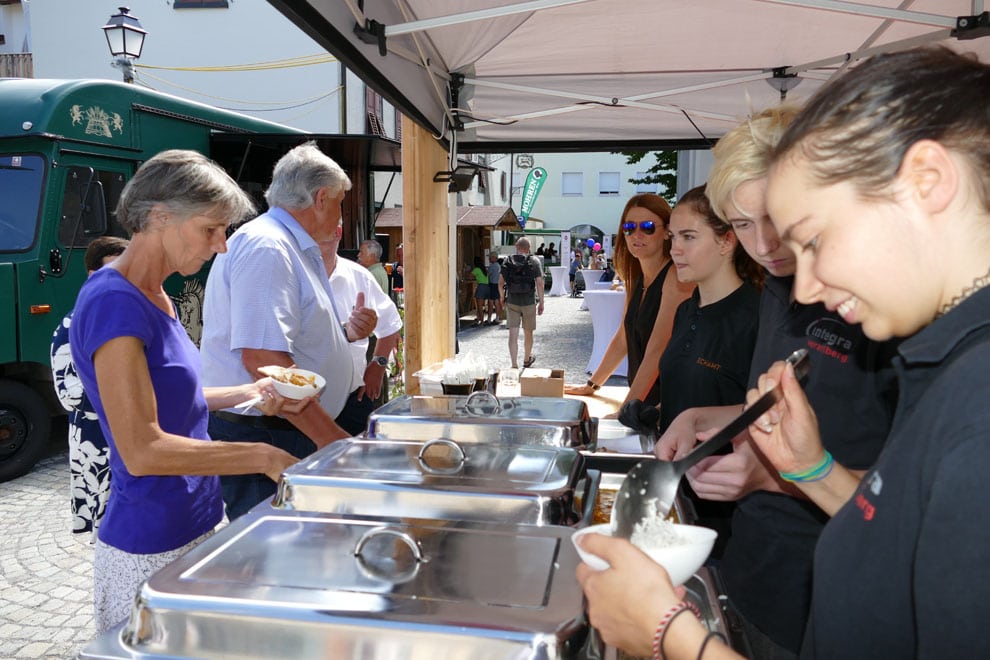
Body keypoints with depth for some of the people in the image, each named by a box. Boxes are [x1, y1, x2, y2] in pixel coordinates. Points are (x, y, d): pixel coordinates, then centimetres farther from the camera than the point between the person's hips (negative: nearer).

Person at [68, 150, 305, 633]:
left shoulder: (155, 297, 7)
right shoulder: (114, 303, -21)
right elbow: (142, 451, -25)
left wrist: (248, 393, 2)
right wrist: (261, 457, -21)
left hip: (195, 526, 9)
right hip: (152, 550, -9)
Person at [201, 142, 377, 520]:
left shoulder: (291, 248, 18)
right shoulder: (266, 247, -16)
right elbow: (262, 358, -26)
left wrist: (345, 333, 5)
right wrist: (332, 436, -24)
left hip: (290, 432, 10)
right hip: (258, 437, -10)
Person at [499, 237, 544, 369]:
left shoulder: (507, 261, 1)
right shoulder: (534, 262, -5)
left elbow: (501, 283, 4)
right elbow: (539, 284, -9)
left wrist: (502, 298, 19)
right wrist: (541, 303, -2)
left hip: (511, 302, 1)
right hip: (529, 302, -1)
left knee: (513, 334, 1)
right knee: (528, 333, 16)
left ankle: (514, 365, -4)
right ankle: (527, 359, 35)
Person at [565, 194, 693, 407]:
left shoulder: (676, 277, -13)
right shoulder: (637, 278, 12)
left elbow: (657, 351, -18)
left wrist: (625, 410, -20)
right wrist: (591, 385, 21)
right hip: (642, 402, 7)